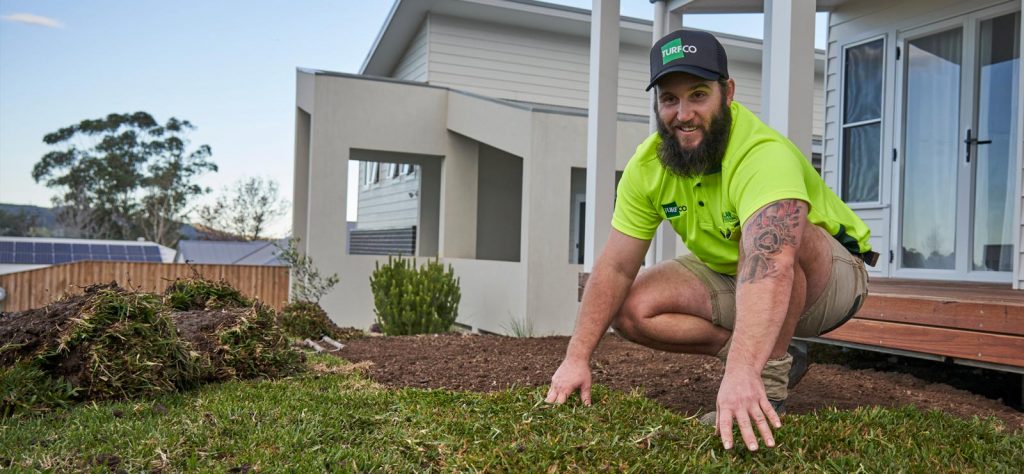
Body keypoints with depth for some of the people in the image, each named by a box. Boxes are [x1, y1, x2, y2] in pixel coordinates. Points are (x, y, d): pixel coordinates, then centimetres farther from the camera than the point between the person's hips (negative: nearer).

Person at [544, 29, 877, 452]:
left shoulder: (765, 155, -34)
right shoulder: (646, 167, -14)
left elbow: (770, 266, -50)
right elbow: (616, 266, -12)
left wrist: (740, 371, -62)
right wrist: (577, 357, -18)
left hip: (830, 274, -6)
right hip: (730, 278, 6)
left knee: (777, 242, -39)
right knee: (633, 309, -15)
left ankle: (770, 376, -19)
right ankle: (768, 354, -3)